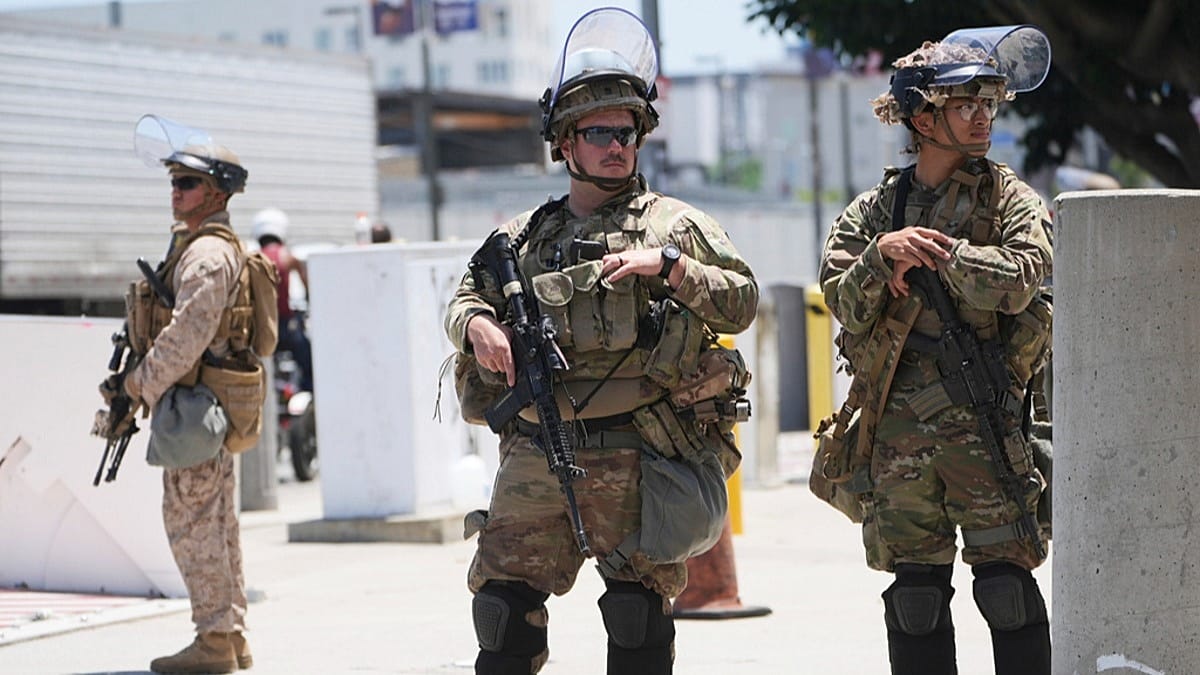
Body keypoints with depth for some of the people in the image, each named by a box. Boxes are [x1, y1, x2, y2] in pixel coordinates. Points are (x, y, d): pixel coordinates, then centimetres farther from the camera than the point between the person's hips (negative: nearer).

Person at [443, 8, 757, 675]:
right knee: (504, 606, 1)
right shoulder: (524, 236, 17)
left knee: (639, 616, 2)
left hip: (633, 458, -3)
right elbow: (464, 300, 20)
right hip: (534, 457, 3)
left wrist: (666, 264, -15)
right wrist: (478, 326, -3)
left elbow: (742, 302, -1)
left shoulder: (672, 223, 6)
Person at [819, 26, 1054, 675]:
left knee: (1006, 583, -5)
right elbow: (844, 302, 1)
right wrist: (884, 254, -15)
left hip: (983, 423, -2)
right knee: (915, 591, 7)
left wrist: (932, 251, -11)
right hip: (898, 426, 2)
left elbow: (1017, 281, -13)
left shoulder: (1011, 199, 5)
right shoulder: (873, 210, 12)